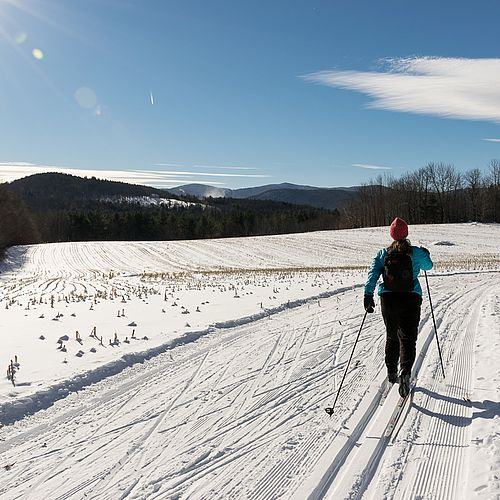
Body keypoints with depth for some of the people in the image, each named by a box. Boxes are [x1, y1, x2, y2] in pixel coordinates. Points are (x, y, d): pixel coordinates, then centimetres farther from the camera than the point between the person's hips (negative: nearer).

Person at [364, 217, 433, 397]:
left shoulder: (383, 254, 2)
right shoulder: (416, 253, -1)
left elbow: (373, 273, -9)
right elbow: (428, 266, 19)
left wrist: (368, 295, -13)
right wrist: (426, 254, 39)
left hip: (388, 300, 2)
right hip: (411, 300, -2)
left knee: (392, 336, 19)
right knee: (407, 338, 0)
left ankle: (391, 372, 26)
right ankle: (405, 371, -22)